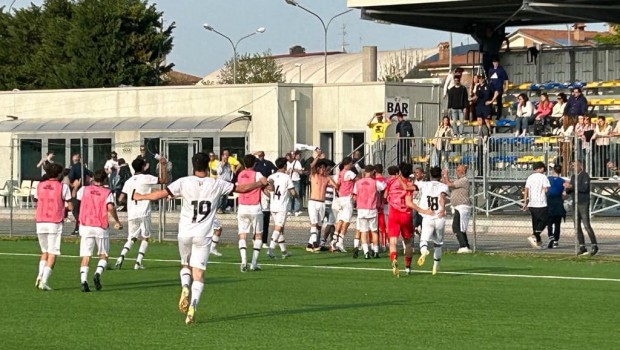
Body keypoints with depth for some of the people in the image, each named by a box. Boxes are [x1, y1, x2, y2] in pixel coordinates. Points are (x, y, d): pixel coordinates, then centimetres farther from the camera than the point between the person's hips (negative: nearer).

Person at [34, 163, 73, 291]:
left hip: (40, 222, 4)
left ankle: (40, 275, 1)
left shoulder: (40, 186, 7)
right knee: (52, 254, 0)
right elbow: (70, 206, -3)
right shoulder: (63, 187, -3)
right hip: (55, 223, -4)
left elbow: (38, 201, 14)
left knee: (44, 251, 20)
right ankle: (44, 281, -9)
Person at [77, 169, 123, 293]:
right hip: (101, 227, -2)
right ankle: (98, 273, -15)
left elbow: (76, 196, 26)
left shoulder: (84, 189, 5)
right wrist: (117, 222, -7)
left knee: (85, 256, 2)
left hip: (85, 226, 2)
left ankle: (83, 280, -14)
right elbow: (110, 207, -17)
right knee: (103, 255, 12)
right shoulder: (107, 192, -2)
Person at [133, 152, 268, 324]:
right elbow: (242, 188, 8)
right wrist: (261, 183, 26)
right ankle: (192, 306, -15)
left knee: (185, 265, 23)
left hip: (185, 234, 1)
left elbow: (161, 194, -5)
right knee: (198, 274, 1)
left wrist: (141, 197, 12)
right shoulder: (217, 184, -1)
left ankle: (185, 287, -6)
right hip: (203, 236, -1)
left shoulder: (184, 182, -4)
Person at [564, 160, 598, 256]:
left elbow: (584, 188, -22)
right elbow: (569, 191, 17)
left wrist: (571, 186, -23)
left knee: (587, 225, -11)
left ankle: (594, 246, -5)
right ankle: (582, 247, 8)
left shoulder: (585, 175, -8)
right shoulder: (573, 177, 15)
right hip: (576, 204, 7)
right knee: (577, 226, 4)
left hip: (584, 204, -7)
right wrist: (567, 188, -6)